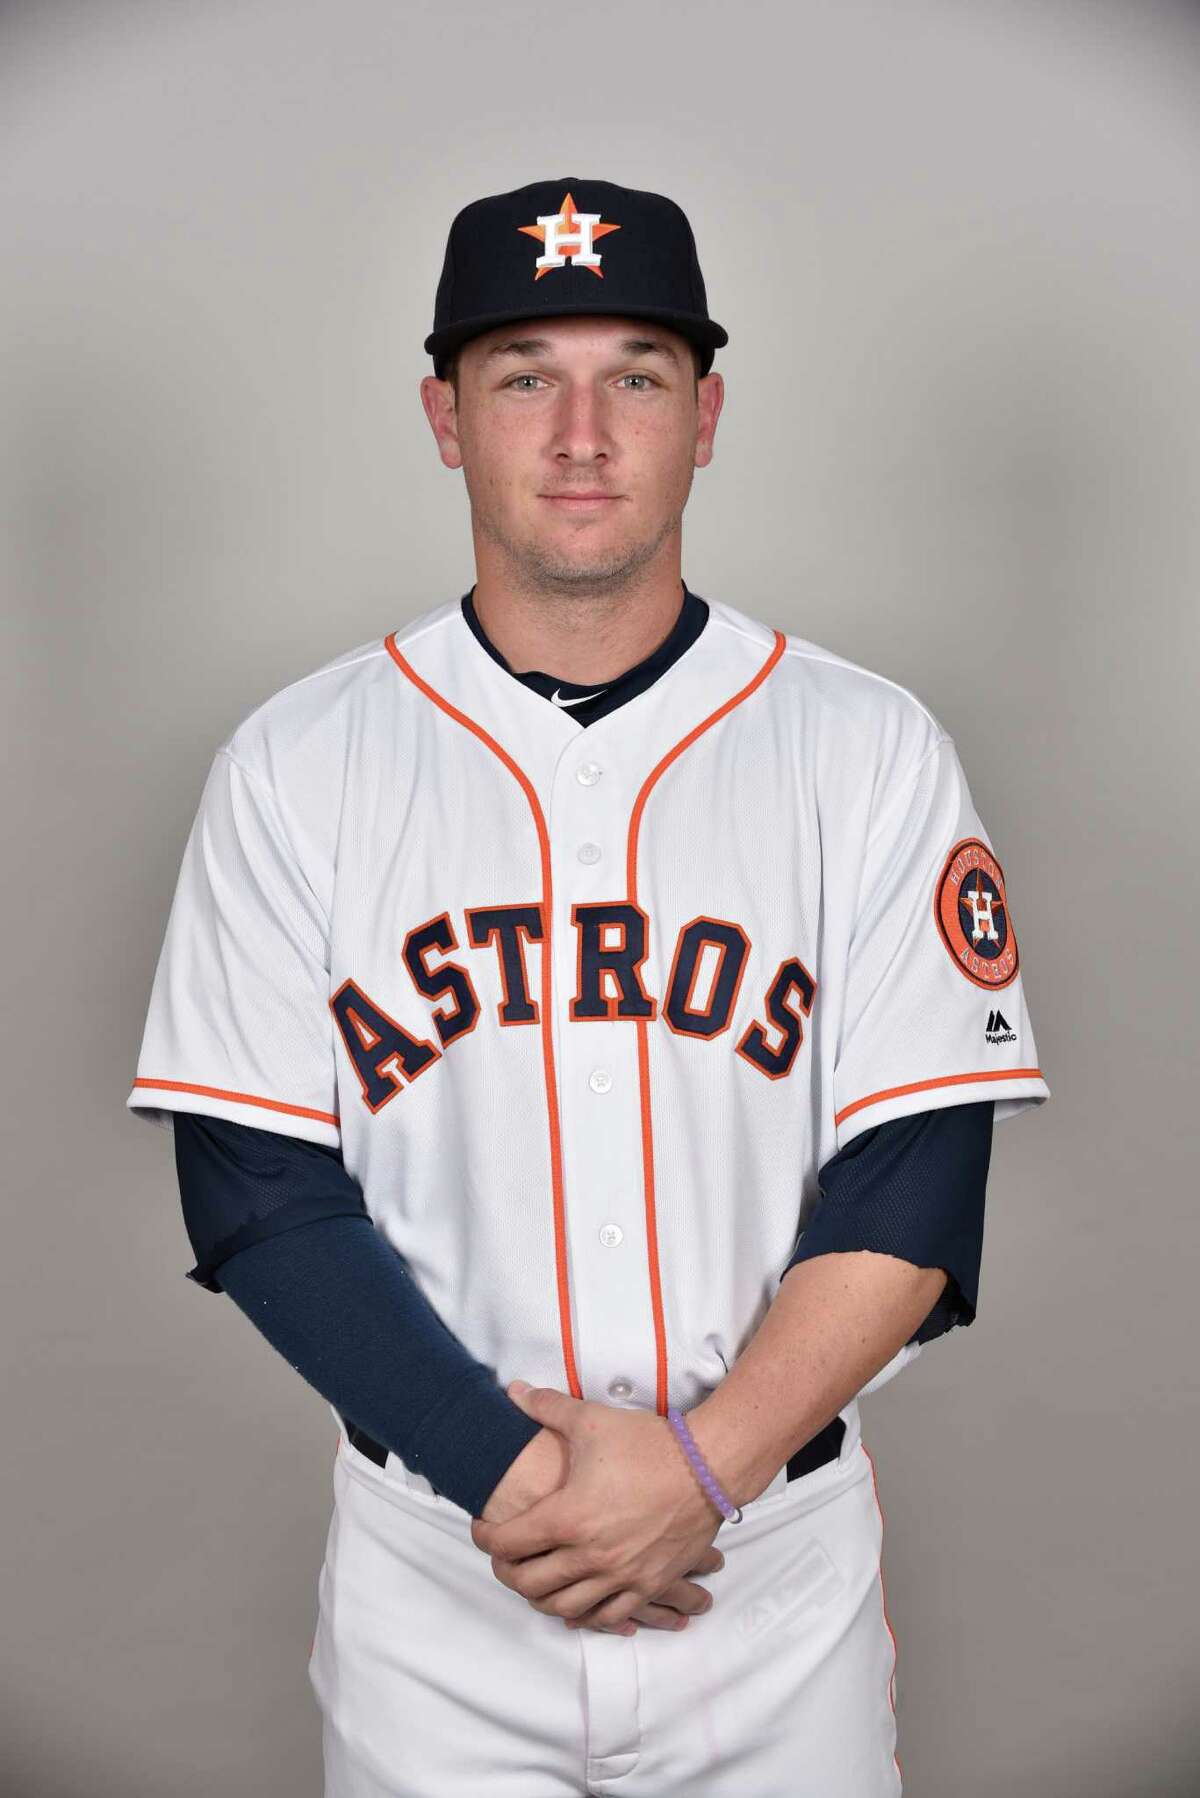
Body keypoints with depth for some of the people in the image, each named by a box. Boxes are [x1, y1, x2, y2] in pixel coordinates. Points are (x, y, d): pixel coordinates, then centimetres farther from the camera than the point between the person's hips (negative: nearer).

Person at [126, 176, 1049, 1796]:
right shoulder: (295, 763, -3)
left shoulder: (871, 750, -3)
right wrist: (504, 1471, -16)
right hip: (425, 1575, 0)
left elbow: (916, 1190, -7)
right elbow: (255, 1189, -6)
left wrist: (702, 1465, -18)